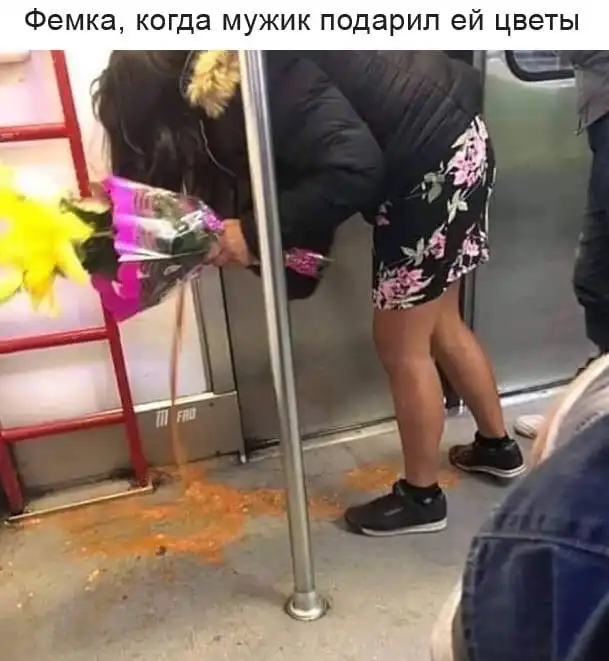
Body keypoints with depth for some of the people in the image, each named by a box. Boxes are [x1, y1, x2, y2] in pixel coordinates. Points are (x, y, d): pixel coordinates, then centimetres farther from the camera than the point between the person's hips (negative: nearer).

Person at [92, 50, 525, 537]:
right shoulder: (223, 73, 9)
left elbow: (354, 170, -28)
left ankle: (421, 497, 23)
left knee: (401, 347, 2)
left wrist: (253, 232, -22)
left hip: (435, 163, -10)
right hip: (447, 145, 10)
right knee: (438, 326, 20)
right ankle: (498, 445, 40)